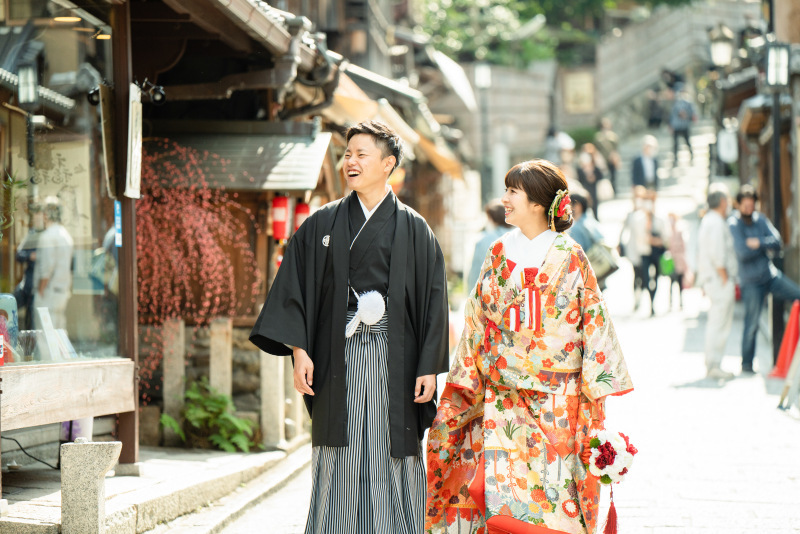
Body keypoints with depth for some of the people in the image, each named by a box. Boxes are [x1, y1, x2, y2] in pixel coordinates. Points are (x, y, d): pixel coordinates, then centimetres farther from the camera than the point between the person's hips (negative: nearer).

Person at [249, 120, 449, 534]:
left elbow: (433, 299, 3)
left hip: (394, 360, -1)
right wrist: (299, 349, -6)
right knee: (339, 468, 0)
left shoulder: (414, 229, 6)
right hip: (339, 358, 1)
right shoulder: (321, 225, 9)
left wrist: (430, 368, -4)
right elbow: (293, 286, 5)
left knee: (393, 461, 0)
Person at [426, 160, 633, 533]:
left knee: (551, 485, -5)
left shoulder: (570, 258, -1)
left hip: (557, 399, -3)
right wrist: (466, 383, 7)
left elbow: (593, 321, -1)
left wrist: (596, 385, -6)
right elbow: (477, 324, 11)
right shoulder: (499, 255, 8)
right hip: (504, 397, 3)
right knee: (498, 483, -6)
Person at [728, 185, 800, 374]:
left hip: (771, 275, 6)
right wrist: (766, 245, -8)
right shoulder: (733, 224, -10)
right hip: (751, 282, -5)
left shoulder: (760, 220, 7)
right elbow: (742, 252, -22)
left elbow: (777, 243, -2)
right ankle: (746, 364, 6)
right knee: (751, 323, -5)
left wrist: (759, 243, -19)